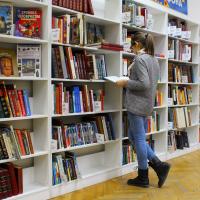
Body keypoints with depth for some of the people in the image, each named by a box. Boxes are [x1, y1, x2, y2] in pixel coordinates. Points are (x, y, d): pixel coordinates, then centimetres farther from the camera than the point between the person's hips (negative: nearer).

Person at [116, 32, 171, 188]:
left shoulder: (140, 59, -15)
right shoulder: (154, 59, 14)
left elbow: (144, 84, -23)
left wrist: (126, 83, -12)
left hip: (137, 104, -9)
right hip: (147, 104, 9)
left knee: (138, 139, 1)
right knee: (134, 136, 17)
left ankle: (143, 178, 12)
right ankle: (159, 165, 12)